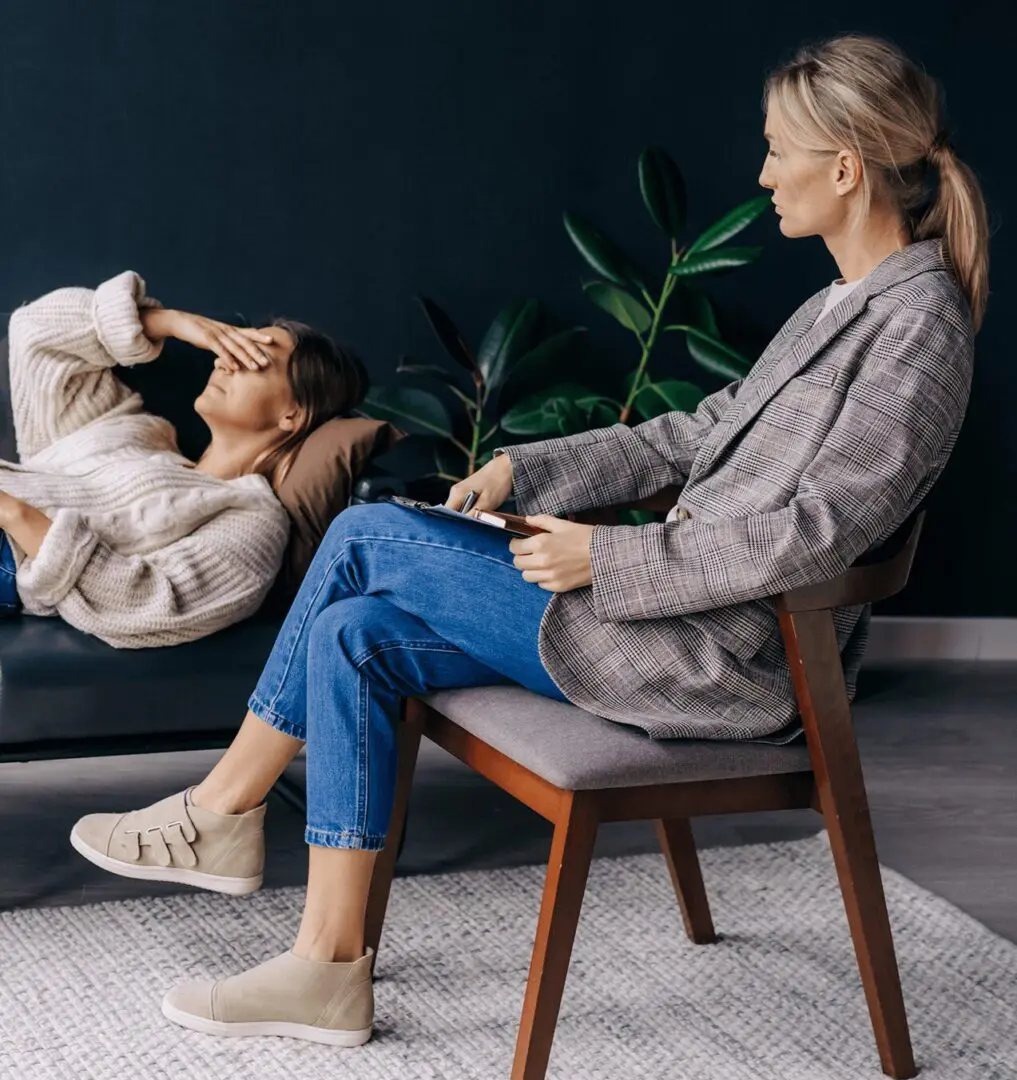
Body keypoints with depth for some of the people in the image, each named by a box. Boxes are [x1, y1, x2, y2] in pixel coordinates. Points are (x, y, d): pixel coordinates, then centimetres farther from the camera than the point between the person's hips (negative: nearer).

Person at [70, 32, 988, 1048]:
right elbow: (703, 432, 19)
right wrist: (527, 467, 11)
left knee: (365, 539, -7)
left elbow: (818, 529, -22)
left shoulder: (918, 323, -15)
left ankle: (224, 809, 9)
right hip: (682, 611, 9)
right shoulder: (845, 304, 15)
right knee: (356, 633, -1)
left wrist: (606, 556, -18)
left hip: (726, 660, -9)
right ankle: (326, 967, 4)